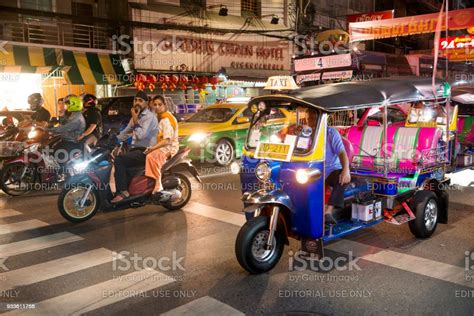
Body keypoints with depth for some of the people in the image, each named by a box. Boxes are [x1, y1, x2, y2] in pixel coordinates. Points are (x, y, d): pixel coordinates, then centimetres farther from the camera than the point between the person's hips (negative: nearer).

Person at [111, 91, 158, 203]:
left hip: (145, 152, -10)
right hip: (136, 149, 10)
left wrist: (135, 120, -17)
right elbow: (125, 132, 24)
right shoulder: (136, 116, 17)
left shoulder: (150, 117, -12)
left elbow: (141, 135, -23)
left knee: (119, 160, -25)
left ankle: (123, 191, -21)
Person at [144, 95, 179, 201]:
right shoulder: (159, 118, 19)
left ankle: (158, 187, -37)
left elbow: (167, 140, -20)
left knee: (151, 157, -35)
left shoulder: (166, 119, -13)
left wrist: (153, 148, -24)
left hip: (169, 147, -10)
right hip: (161, 146, 10)